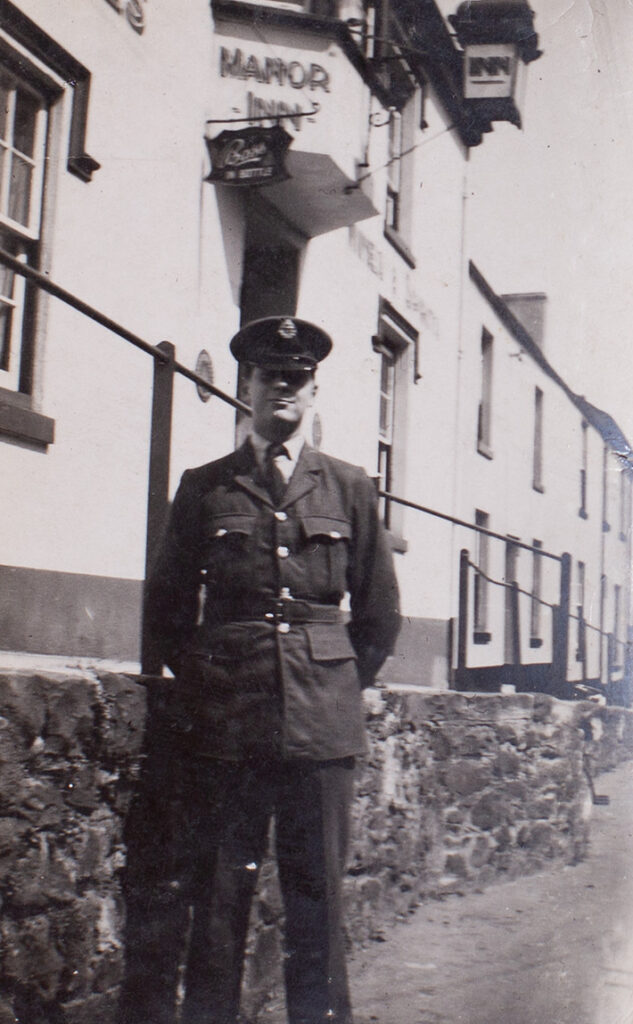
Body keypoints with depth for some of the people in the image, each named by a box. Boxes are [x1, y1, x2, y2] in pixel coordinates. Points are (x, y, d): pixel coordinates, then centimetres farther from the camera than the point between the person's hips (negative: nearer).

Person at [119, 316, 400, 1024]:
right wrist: (204, 677, 8)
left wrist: (341, 683, 9)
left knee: (317, 893, 4)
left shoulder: (350, 488, 11)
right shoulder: (203, 488, 10)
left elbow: (379, 613, 15)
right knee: (215, 893, 3)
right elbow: (167, 605, 14)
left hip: (321, 721, 0)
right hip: (222, 723, 0)